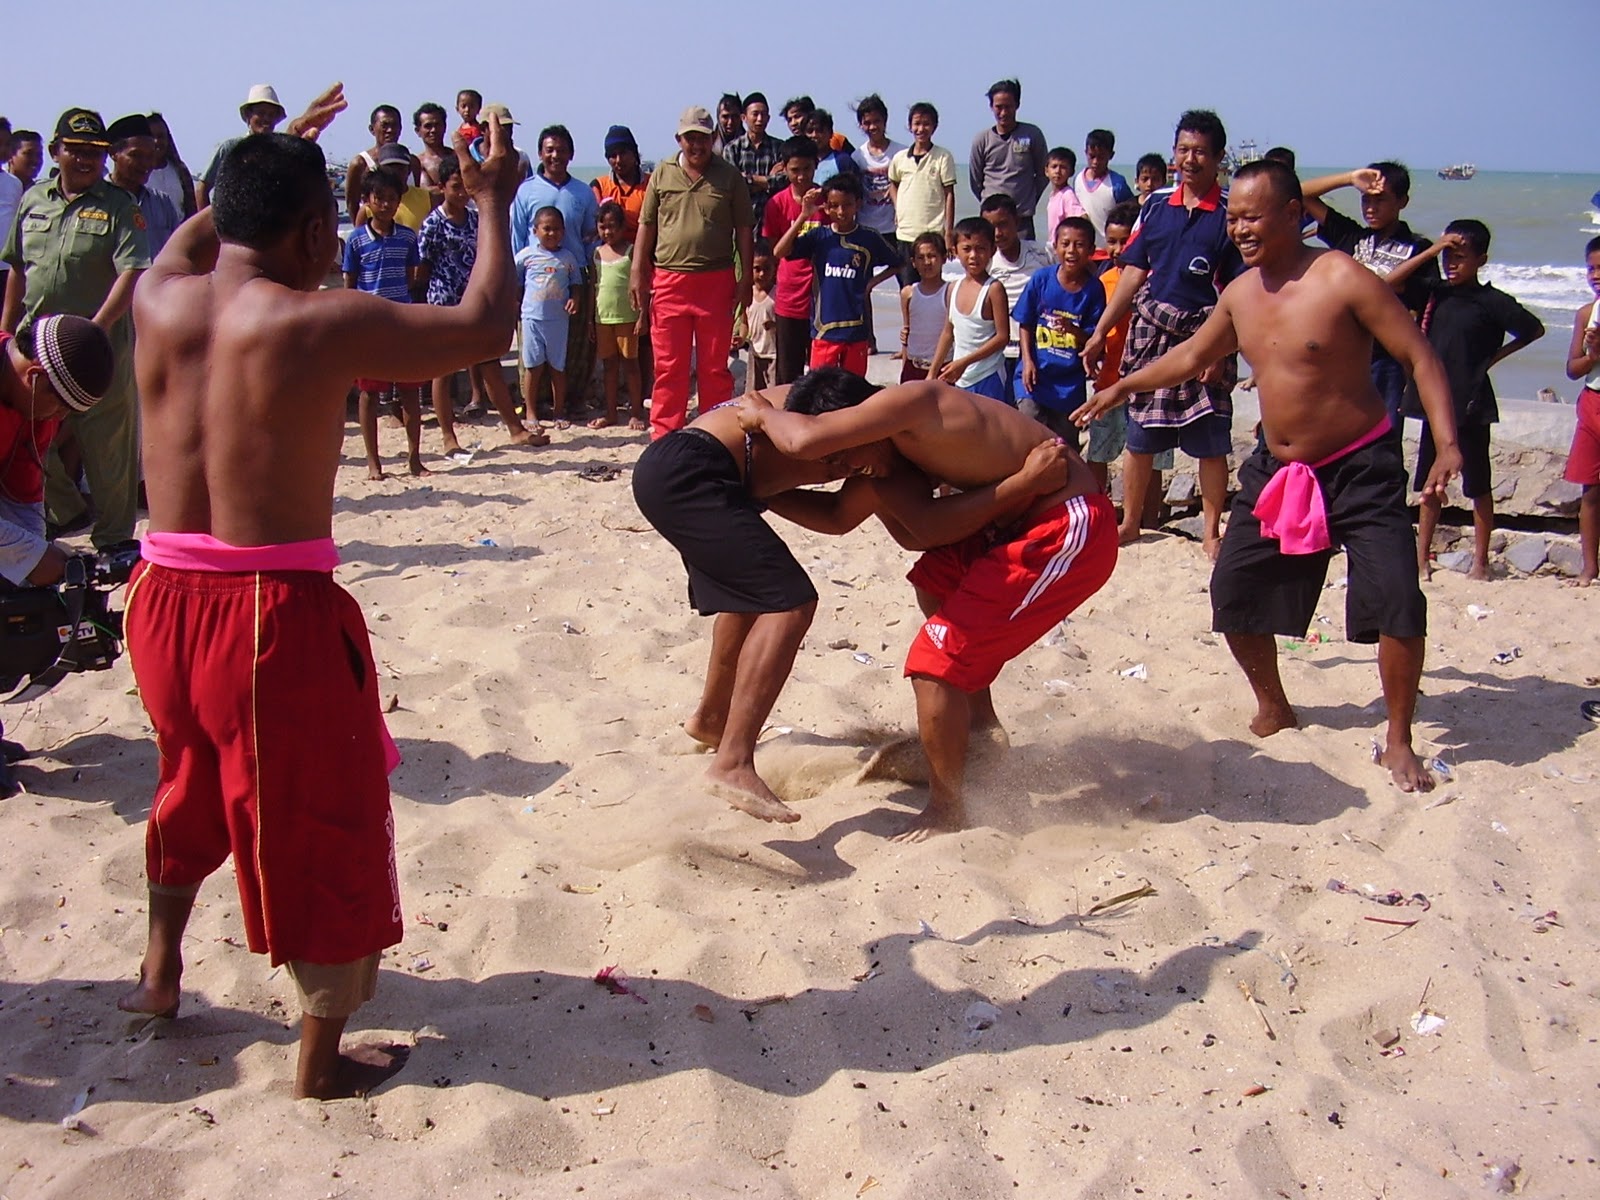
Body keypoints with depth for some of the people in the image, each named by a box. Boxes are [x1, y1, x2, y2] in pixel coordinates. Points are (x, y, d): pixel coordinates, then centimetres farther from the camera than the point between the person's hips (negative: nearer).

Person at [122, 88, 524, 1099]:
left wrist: (277, 160, 33)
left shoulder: (161, 302, 3)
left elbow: (189, 241, 28)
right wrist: (493, 203, 5)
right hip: (275, 608, -7)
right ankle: (323, 1059, 20)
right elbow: (485, 327, -10)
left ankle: (161, 967, 48)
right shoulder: (320, 323, -15)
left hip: (164, 594, 7)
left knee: (196, 780, 32)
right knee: (323, 826, 8)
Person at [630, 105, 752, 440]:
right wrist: (638, 274, 4)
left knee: (715, 367, 6)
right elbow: (646, 227, 10)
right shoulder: (662, 174, 8)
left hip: (717, 282, -1)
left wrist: (746, 279, -1)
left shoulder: (730, 177, 4)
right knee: (668, 366, 3)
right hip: (668, 281, 1)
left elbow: (744, 231, 5)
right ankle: (663, 436, 9)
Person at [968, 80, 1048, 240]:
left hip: (1023, 218, 0)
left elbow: (1043, 174, 10)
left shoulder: (1032, 135, 1)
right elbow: (975, 181, 12)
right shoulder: (982, 140, 2)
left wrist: (1029, 201, 8)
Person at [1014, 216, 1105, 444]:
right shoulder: (1041, 279, -6)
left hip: (1071, 383, 1)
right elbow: (1025, 324, 2)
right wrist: (1028, 361, -9)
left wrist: (1072, 329, -26)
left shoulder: (1093, 289, -7)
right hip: (1037, 374, -1)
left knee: (1066, 446, 12)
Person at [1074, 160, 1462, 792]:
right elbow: (1193, 354, 22)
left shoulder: (1342, 279, -18)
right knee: (1234, 590, 8)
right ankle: (1273, 710, 30)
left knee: (1396, 602, -15)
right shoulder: (1240, 294, 2)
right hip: (1276, 469, 6)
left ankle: (1398, 743, 3)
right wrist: (1124, 386, 21)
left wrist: (1447, 444, -25)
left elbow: (1420, 359, -16)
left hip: (1359, 470, -6)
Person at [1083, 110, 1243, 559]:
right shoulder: (1156, 205, 8)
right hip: (1150, 333, 3)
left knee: (1210, 442, 1)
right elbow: (1134, 272, 10)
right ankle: (1130, 522, 23)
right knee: (1138, 436, 9)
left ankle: (1212, 532, 13)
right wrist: (1100, 332, 6)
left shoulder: (1231, 213, -4)